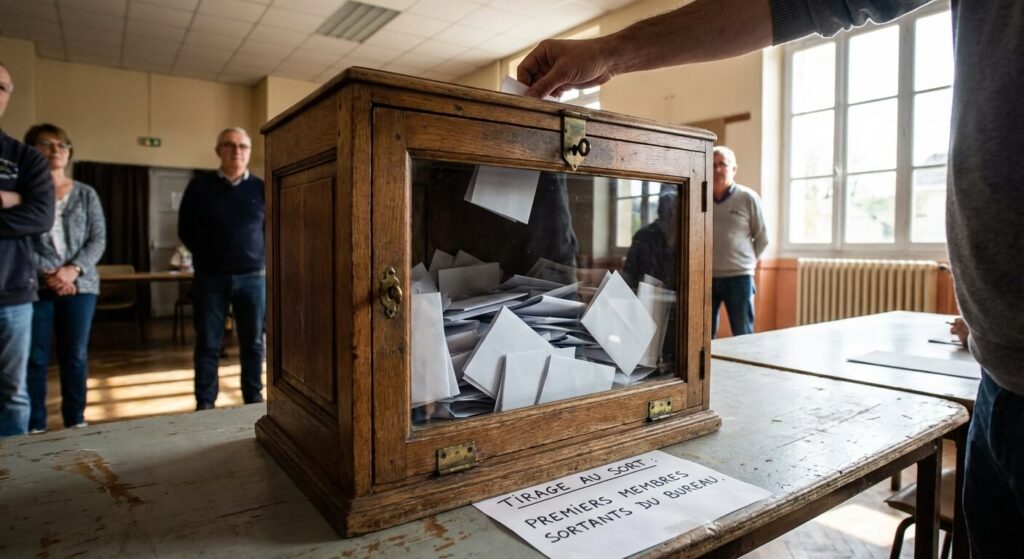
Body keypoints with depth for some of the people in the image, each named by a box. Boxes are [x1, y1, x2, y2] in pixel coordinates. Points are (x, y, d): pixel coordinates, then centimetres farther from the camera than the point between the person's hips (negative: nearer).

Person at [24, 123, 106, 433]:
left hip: (80, 285, 2)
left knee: (75, 356, 6)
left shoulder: (86, 194, 9)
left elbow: (98, 239, 4)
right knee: (35, 357, 2)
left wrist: (73, 269, -11)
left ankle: (76, 420, 16)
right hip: (35, 286, -1)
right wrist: (47, 273, -14)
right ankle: (35, 425, 12)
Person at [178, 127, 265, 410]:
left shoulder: (261, 188, 4)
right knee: (207, 344, 5)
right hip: (210, 277, 0)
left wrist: (260, 256, 3)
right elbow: (185, 229, 9)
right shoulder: (200, 186, 3)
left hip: (252, 277, 1)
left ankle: (254, 398, 18)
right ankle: (205, 404, 14)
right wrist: (207, 255, 5)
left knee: (253, 342, 6)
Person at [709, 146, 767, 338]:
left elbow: (762, 238, 7)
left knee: (743, 336, 6)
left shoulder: (748, 198, -1)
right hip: (706, 277, 2)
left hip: (739, 277, -2)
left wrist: (746, 260, 7)